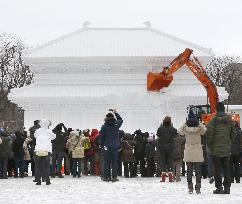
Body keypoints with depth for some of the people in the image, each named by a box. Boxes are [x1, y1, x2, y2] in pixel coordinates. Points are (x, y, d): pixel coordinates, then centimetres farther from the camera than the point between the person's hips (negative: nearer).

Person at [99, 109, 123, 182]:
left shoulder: (104, 126, -6)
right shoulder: (116, 125, -2)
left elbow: (101, 137, -3)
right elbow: (120, 120, 21)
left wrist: (102, 145, 7)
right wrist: (116, 113, 26)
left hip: (107, 147, -1)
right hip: (115, 147, 1)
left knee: (106, 162, 4)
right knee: (114, 162, 5)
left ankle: (106, 177, 4)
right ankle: (114, 177, 4)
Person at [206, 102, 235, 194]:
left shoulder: (214, 120, -10)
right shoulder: (229, 120, 5)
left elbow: (209, 134, -12)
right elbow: (233, 133, 11)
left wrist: (210, 145, 0)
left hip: (216, 149, -4)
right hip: (227, 149, 4)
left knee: (217, 168, 0)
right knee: (226, 168, 8)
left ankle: (219, 187, -2)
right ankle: (227, 187, 7)